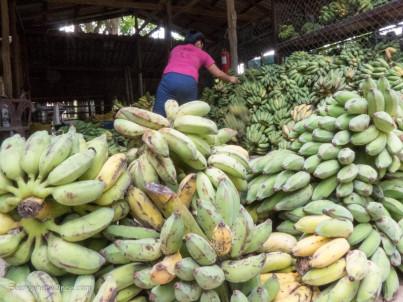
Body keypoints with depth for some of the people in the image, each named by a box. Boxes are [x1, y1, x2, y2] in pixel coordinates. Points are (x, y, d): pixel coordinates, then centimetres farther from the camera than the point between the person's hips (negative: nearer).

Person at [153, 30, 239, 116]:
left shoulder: (175, 49, 32)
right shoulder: (202, 54, 28)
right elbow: (218, 73, 33)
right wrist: (230, 78, 50)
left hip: (169, 79, 1)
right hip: (189, 82, -1)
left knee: (158, 115, -6)